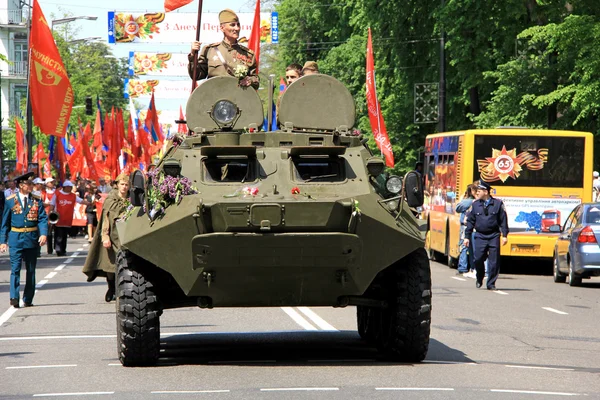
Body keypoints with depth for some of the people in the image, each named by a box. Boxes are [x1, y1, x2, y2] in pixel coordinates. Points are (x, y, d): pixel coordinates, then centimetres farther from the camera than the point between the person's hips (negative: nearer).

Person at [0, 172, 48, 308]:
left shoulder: (37, 201, 5)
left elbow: (43, 219, 0)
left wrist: (43, 234, -18)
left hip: (32, 239, 2)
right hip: (16, 239, -2)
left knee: (31, 270, 8)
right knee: (15, 268, -11)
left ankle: (28, 299, 16)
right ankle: (14, 298, -15)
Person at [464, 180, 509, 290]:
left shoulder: (498, 203, 1)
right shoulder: (475, 205, 6)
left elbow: (503, 220, 3)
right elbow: (470, 221, 11)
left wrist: (505, 235, -1)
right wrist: (467, 236, 8)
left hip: (494, 236, -1)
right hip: (480, 236, 1)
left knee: (494, 261, -2)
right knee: (478, 258, -8)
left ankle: (491, 284, 7)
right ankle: (479, 278, 18)